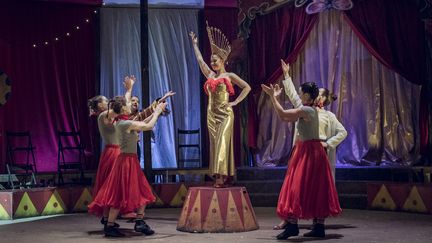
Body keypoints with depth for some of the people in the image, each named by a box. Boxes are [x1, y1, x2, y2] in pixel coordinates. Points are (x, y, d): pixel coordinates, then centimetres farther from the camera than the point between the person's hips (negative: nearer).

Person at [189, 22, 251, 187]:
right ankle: (219, 176, 4)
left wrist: (235, 102, -2)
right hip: (212, 113, 5)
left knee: (222, 143, -14)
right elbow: (199, 59, 17)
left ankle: (222, 175, -20)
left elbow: (247, 87, 4)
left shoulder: (229, 76, 2)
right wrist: (194, 43, 23)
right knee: (215, 144, 2)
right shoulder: (210, 75, 13)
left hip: (225, 114, -5)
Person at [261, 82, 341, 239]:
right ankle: (319, 227, 13)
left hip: (309, 152, -10)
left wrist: (273, 96, -7)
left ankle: (292, 225, -8)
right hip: (309, 151, 10)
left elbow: (282, 115, -19)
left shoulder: (306, 110, -15)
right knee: (316, 189, 9)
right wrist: (274, 97, 15)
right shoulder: (310, 110, 13)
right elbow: (285, 118, 15)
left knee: (298, 186, -8)